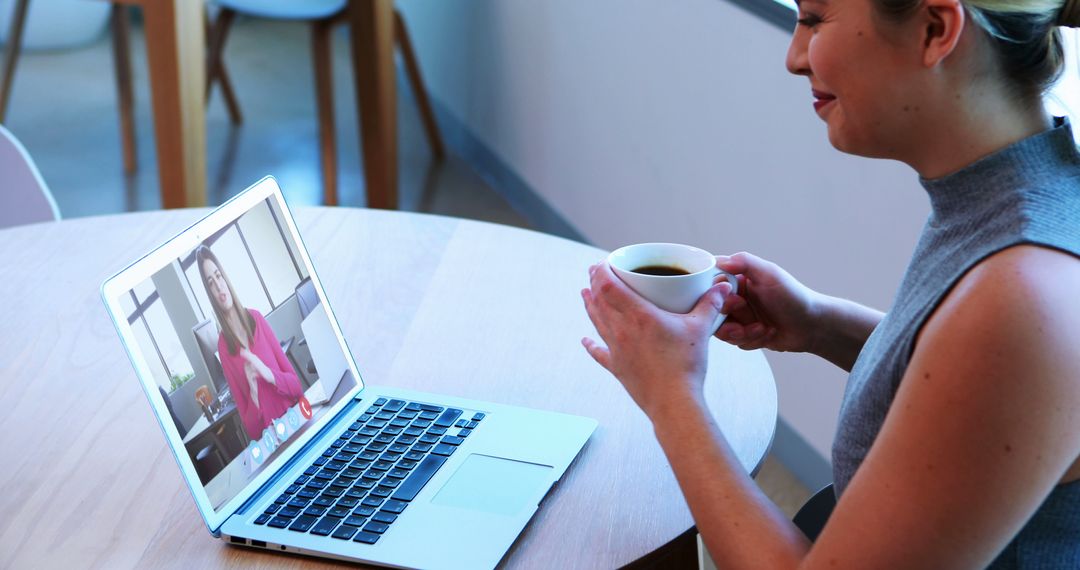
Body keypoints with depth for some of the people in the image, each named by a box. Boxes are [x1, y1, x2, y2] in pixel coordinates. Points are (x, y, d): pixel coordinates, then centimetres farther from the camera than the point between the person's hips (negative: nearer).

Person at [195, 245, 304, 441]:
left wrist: (269, 375, -12)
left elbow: (296, 383, 6)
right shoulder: (223, 346, -3)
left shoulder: (256, 318, 3)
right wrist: (253, 394, -17)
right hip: (267, 438, -1)